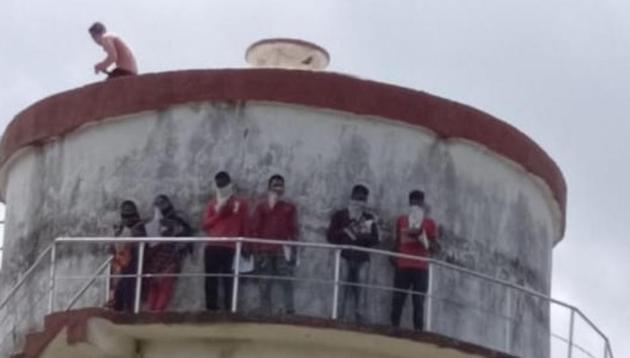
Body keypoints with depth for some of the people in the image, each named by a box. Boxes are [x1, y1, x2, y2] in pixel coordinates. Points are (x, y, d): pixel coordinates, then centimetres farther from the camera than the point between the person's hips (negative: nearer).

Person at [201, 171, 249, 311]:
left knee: (229, 281, -10)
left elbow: (244, 227, 6)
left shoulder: (240, 203, 7)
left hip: (230, 248, -3)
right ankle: (211, 310, 3)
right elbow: (204, 225, 9)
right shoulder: (212, 203, 17)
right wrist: (218, 212, -3)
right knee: (211, 281, 0)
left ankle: (229, 310, -12)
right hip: (212, 247, 3)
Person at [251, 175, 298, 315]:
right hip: (265, 250, 0)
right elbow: (255, 230, 7)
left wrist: (292, 248, -3)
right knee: (265, 284, -1)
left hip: (283, 250, 0)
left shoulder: (289, 208, 14)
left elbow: (293, 230, 9)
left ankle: (290, 312, -13)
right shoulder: (261, 207, 13)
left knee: (287, 282, -10)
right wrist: (257, 251, -2)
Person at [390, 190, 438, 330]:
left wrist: (422, 238, -12)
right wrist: (394, 258, 8)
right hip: (402, 266, 2)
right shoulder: (401, 220, 14)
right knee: (397, 300, -4)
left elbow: (434, 247, 5)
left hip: (421, 267, -2)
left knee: (419, 302, -7)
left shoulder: (429, 222, 7)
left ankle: (418, 331, -10)